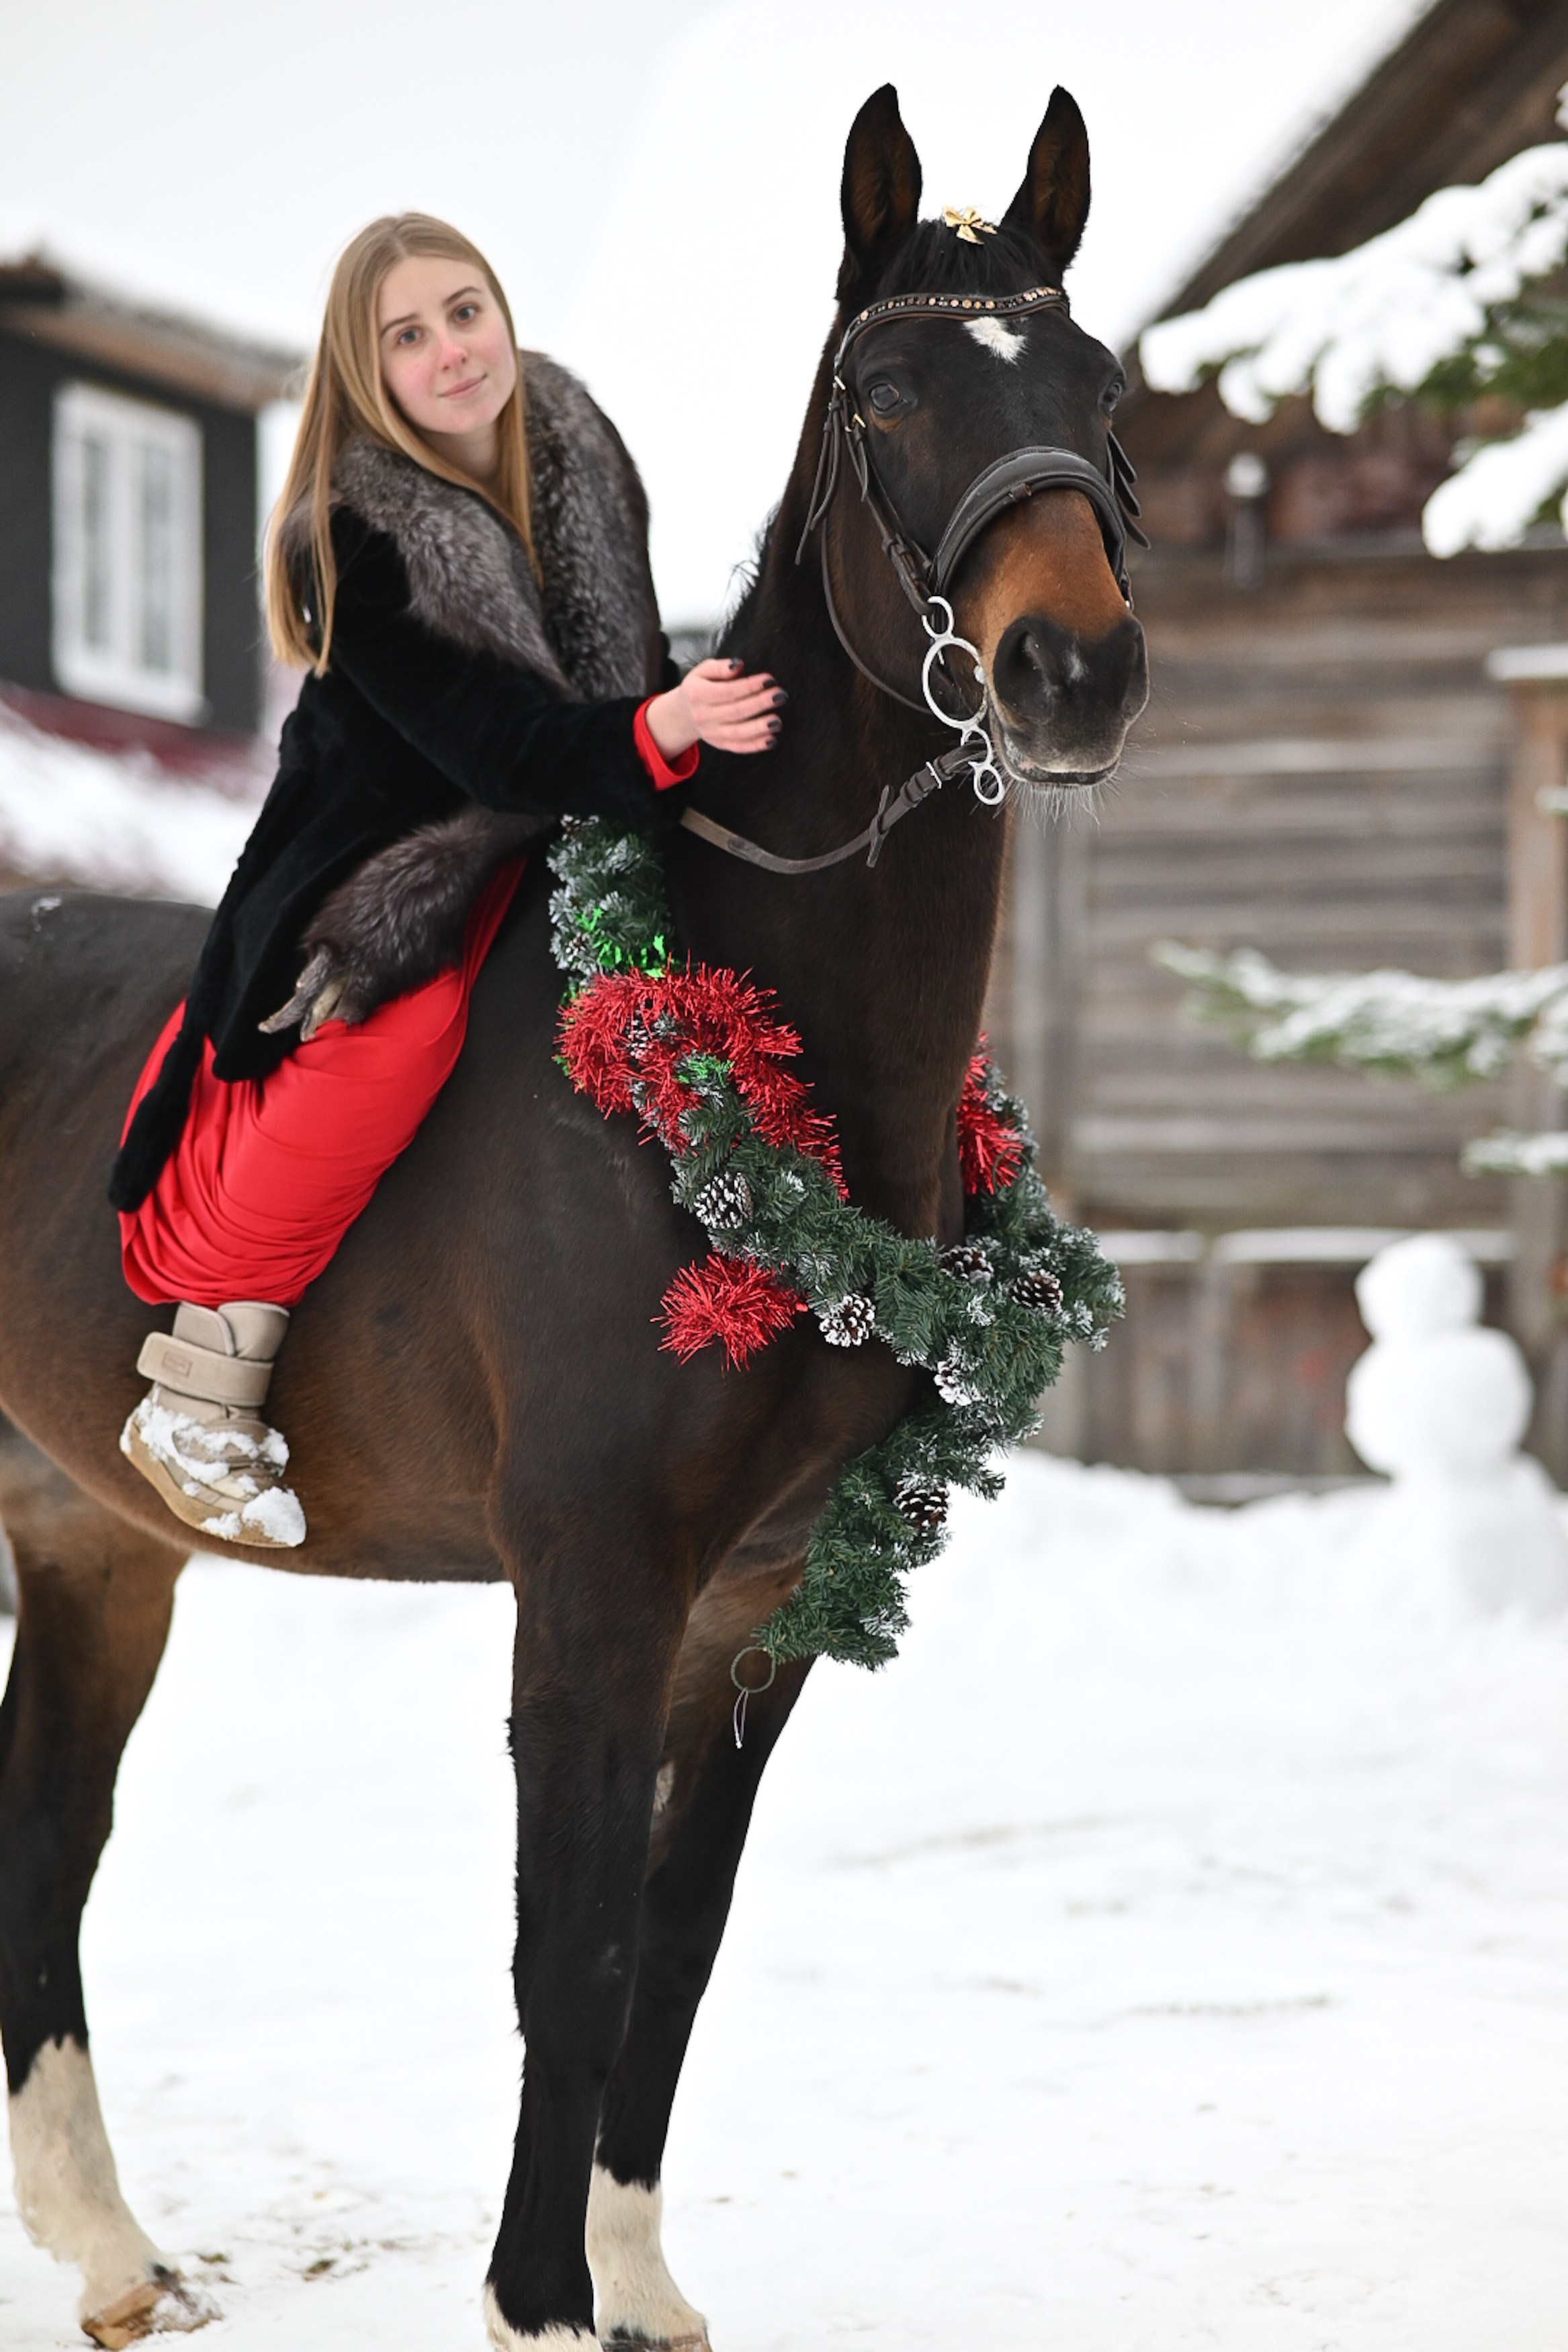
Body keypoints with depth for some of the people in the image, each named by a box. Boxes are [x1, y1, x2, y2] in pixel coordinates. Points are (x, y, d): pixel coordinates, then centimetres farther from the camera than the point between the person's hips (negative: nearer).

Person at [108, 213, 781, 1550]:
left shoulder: (581, 457, 0)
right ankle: (201, 1391, -27)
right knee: (394, 1032, -35)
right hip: (401, 847, -7)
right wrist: (657, 735, -42)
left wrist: (711, 715, -5)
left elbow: (632, 664, 13)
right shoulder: (350, 544, -19)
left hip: (572, 832, 7)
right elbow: (488, 739, -27)